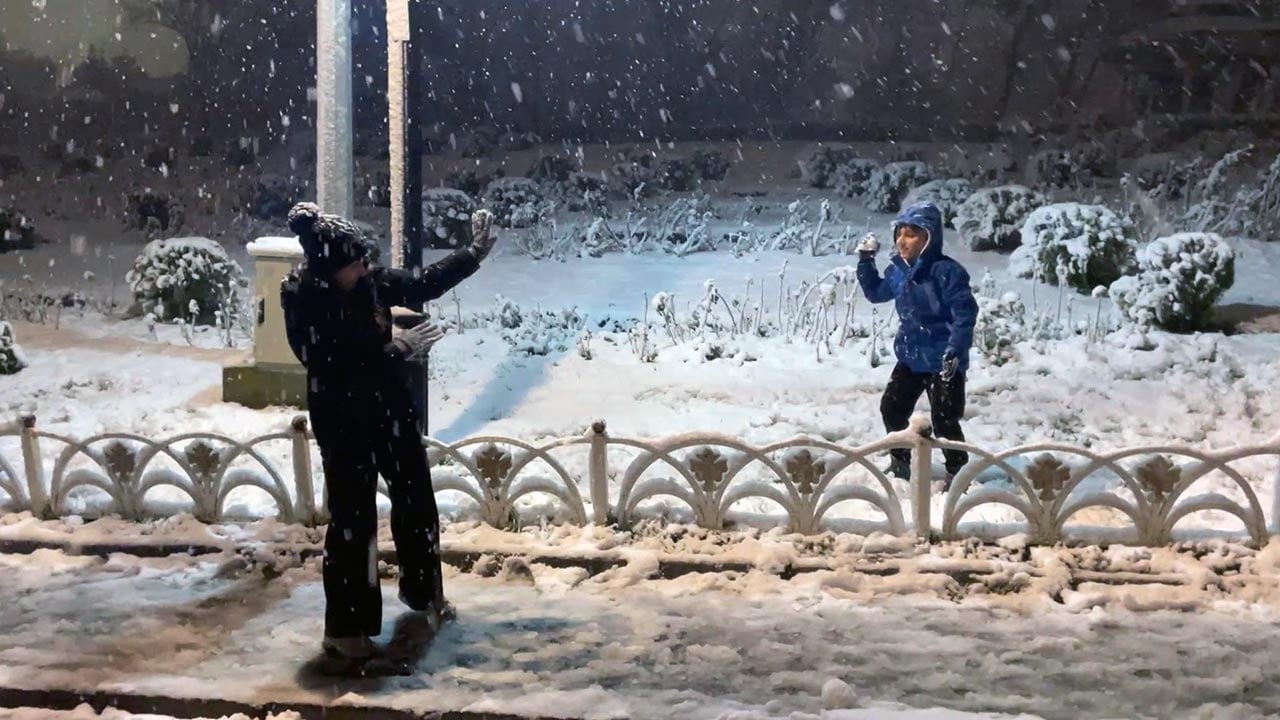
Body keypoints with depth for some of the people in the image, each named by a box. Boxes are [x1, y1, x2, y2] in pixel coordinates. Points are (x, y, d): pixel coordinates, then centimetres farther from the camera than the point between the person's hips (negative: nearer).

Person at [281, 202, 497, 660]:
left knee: (416, 500, 18)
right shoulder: (304, 304, -20)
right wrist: (397, 351, -24)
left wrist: (475, 253, 9)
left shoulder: (371, 282, -4)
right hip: (343, 423, -7)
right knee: (352, 519, -3)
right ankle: (344, 627, 9)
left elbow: (425, 285, 11)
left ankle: (421, 589, 40)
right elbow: (334, 368, -25)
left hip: (390, 409, 7)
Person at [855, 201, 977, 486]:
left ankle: (957, 473, 11)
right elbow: (876, 292, 22)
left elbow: (966, 311, -22)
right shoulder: (898, 270, 4)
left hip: (942, 361, -8)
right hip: (910, 357, 8)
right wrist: (865, 261, 11)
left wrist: (955, 350, -28)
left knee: (944, 421, -6)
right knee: (892, 408, 14)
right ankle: (900, 463, 33)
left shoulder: (945, 271, -20)